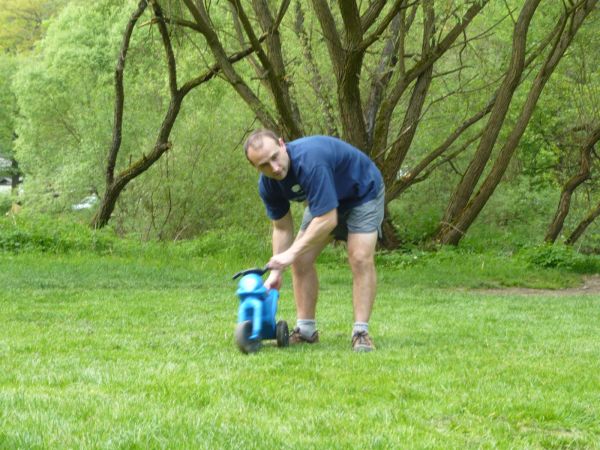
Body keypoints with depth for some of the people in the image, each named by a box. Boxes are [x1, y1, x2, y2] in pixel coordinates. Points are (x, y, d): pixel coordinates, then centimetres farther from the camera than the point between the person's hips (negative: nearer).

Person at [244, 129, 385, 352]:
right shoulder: (268, 184, -17)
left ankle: (361, 332, -19)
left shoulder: (309, 162, -42)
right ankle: (306, 330, 6)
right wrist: (276, 272, -12)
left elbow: (327, 220, -41)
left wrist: (291, 253, -36)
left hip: (363, 192, -7)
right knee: (301, 260, -2)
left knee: (361, 258, -22)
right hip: (323, 200, 7)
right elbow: (282, 227, -4)